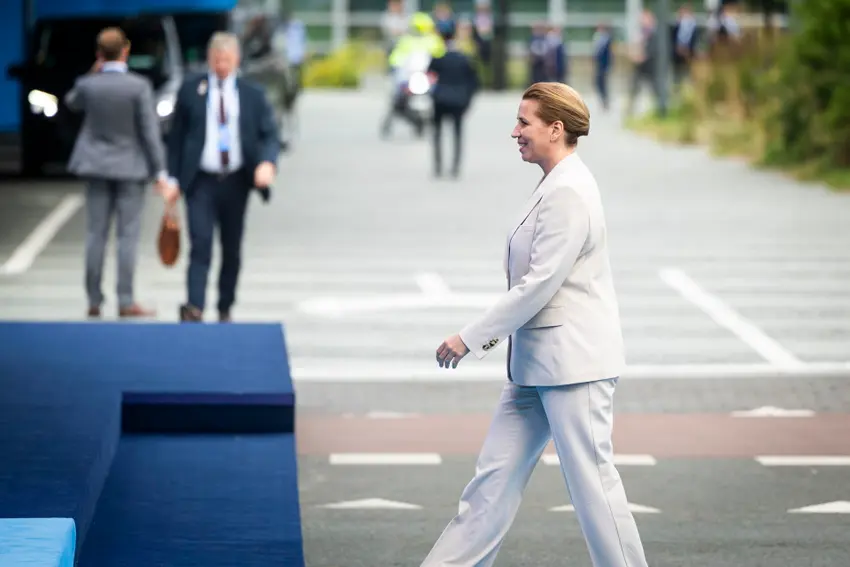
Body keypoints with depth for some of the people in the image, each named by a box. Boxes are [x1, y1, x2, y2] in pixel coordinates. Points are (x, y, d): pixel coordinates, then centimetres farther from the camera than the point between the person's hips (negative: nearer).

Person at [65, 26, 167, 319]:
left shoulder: (87, 84, -5)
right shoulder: (139, 86, -14)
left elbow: (72, 103, 19)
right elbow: (150, 131, -13)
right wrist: (159, 171, -7)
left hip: (96, 165, 3)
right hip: (130, 166, -3)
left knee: (96, 233, 8)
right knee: (128, 235, 0)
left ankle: (94, 301, 10)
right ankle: (126, 301, -3)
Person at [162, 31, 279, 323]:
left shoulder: (252, 94, 6)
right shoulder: (190, 90, 4)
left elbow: (269, 135, 3)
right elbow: (176, 137, 6)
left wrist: (268, 163, -19)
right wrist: (173, 179, 0)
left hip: (236, 182, 2)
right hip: (201, 181, -2)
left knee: (232, 251, 10)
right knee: (201, 245, -15)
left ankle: (225, 310, 23)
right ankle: (194, 308, -25)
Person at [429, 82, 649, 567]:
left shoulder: (568, 193, -18)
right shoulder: (556, 186, 13)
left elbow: (540, 285, -21)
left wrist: (471, 338, -16)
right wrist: (499, 330, 15)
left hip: (573, 360, -10)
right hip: (537, 363, 10)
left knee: (593, 481, -2)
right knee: (496, 474, 11)